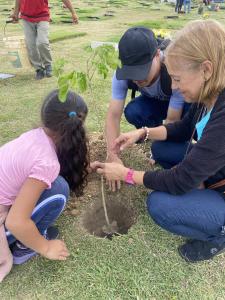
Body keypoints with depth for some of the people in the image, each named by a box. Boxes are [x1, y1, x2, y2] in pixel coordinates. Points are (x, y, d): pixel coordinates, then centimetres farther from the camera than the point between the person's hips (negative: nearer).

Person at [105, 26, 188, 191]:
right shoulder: (123, 73, -28)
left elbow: (172, 121, -33)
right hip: (156, 103, 4)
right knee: (132, 112, -28)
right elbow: (113, 115, -31)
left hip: (186, 104, -4)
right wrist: (113, 156, -42)